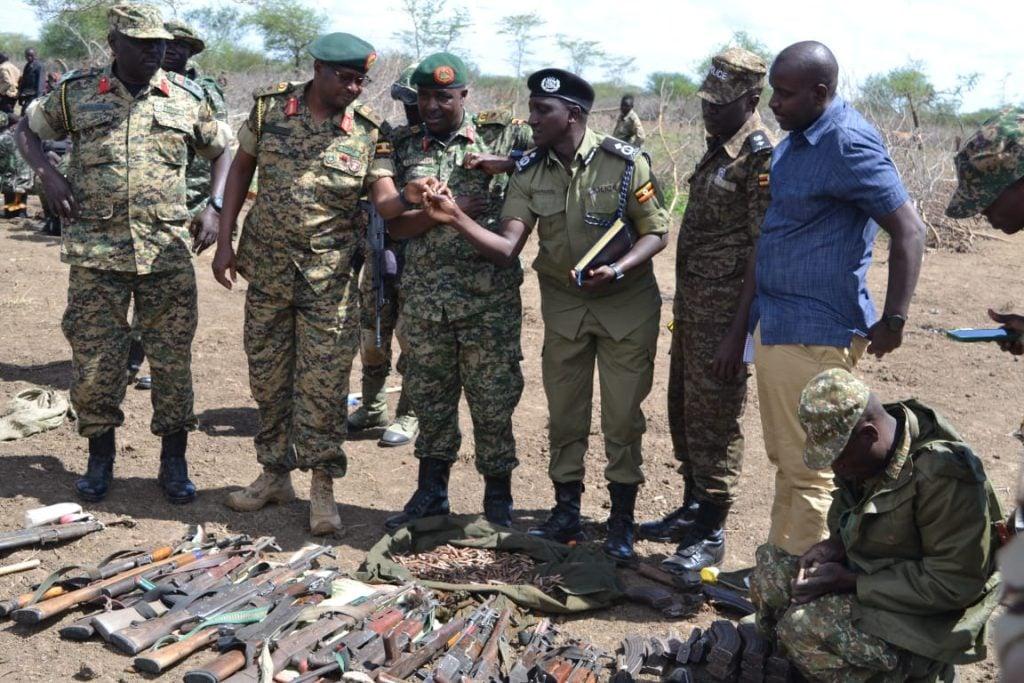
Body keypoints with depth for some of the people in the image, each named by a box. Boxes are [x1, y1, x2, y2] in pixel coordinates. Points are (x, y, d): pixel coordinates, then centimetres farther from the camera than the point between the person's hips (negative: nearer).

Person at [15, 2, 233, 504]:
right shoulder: (76, 94, 4)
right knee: (94, 361, 4)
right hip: (95, 251, 0)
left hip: (169, 252, 1)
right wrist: (48, 175, -1)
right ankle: (100, 457, 24)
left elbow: (223, 150, 16)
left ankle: (173, 462, 18)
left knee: (173, 359, 4)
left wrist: (215, 207, 2)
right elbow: (28, 130, 17)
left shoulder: (186, 99, 6)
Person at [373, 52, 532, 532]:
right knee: (429, 396, 13)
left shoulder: (502, 136, 1)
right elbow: (395, 225, 3)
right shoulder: (404, 146, 8)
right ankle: (431, 492, 29)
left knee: (493, 399, 4)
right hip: (424, 295, 3)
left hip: (490, 297, -3)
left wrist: (504, 163, -15)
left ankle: (498, 500, 19)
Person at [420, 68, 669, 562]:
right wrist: (456, 219, -27)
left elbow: (656, 233, -11)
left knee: (622, 418, 2)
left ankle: (622, 522, 17)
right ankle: (566, 513, 25)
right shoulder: (529, 172, -6)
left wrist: (617, 270, -28)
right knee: (564, 414, 10)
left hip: (627, 304, -3)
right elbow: (507, 248, -12)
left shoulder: (625, 163, -16)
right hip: (564, 304, 4)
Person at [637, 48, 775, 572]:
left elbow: (764, 250, -19)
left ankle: (710, 535, 11)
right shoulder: (717, 150, 14)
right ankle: (692, 510, 32)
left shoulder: (761, 155, -15)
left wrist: (737, 330, -23)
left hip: (724, 310, -9)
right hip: (691, 303, 9)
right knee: (683, 411, 17)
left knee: (714, 420, -1)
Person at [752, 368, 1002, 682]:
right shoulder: (865, 451, -4)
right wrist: (836, 544, -7)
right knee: (770, 569, -6)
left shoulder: (943, 476, -29)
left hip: (926, 621, -8)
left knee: (802, 627, -26)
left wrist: (850, 582, -24)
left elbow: (953, 584, -25)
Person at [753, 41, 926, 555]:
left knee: (808, 469, 1)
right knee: (784, 458, 18)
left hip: (813, 334, -10)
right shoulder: (798, 138, 11)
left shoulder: (849, 145, -17)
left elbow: (908, 229, -19)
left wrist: (894, 320, -16)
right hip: (775, 324, 10)